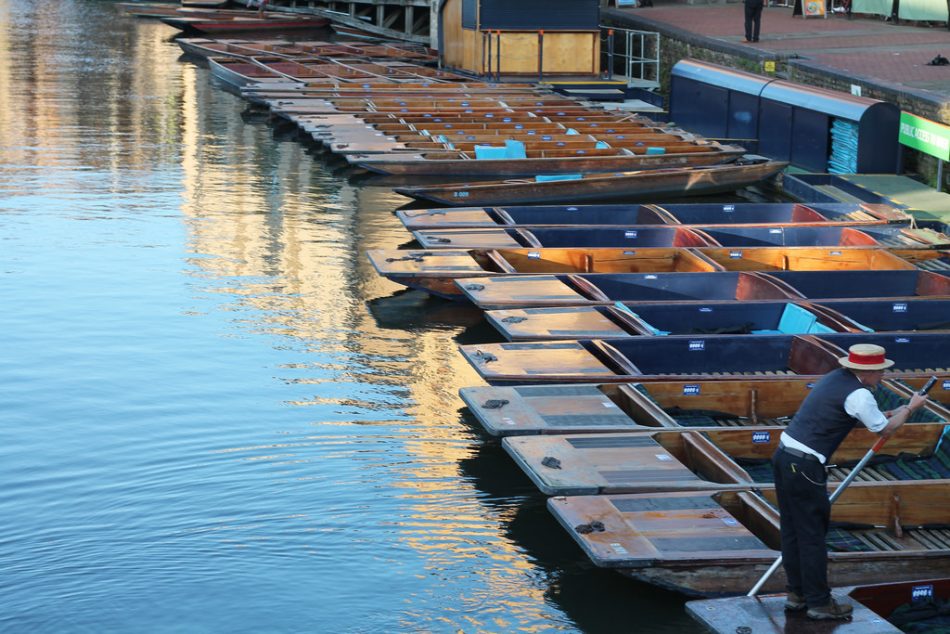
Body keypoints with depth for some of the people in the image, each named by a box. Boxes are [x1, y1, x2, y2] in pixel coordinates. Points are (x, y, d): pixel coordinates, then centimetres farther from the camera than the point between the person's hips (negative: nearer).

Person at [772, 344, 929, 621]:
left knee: (792, 530, 16)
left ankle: (797, 594, 25)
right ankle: (819, 602, 10)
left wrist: (894, 413, 29)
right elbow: (885, 430, 2)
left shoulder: (836, 378, 14)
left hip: (783, 456, 9)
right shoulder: (859, 395, -13)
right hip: (804, 466, -9)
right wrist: (910, 408, 16)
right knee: (812, 535, 1)